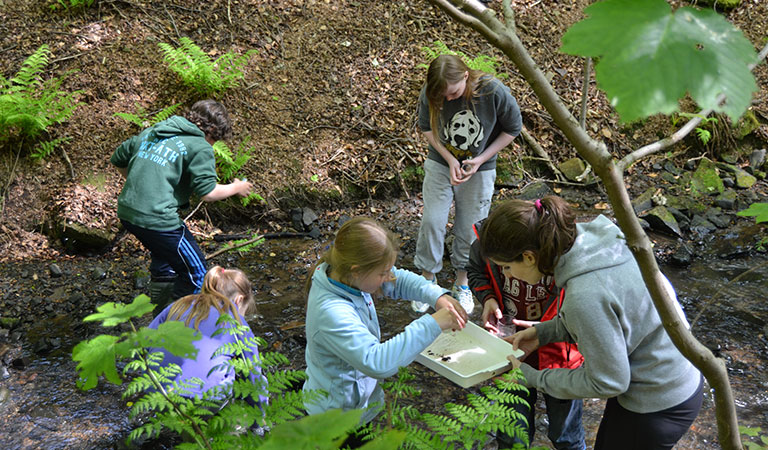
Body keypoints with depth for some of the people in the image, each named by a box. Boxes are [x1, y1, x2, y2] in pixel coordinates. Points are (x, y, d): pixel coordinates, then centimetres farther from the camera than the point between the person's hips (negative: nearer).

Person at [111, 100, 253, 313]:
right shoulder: (200, 147, -6)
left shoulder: (151, 131, 17)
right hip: (157, 218, -9)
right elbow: (208, 192, -12)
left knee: (164, 256, 32)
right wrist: (237, 188, 5)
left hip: (126, 211, 9)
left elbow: (118, 160, 23)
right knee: (195, 269, 9)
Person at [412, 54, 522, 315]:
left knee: (469, 227, 7)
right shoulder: (430, 93, -19)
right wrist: (449, 159, -13)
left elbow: (512, 129, -8)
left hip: (479, 170, -1)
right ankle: (428, 279, 20)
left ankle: (462, 283, 29)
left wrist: (481, 159, -15)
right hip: (441, 164, 1)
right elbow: (426, 128, -1)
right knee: (432, 221, -1)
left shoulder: (494, 92, -24)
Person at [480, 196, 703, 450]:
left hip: (659, 405, -8)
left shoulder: (584, 298, -37)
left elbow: (608, 382, -23)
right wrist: (543, 332, 0)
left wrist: (533, 379, -13)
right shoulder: (589, 237, -12)